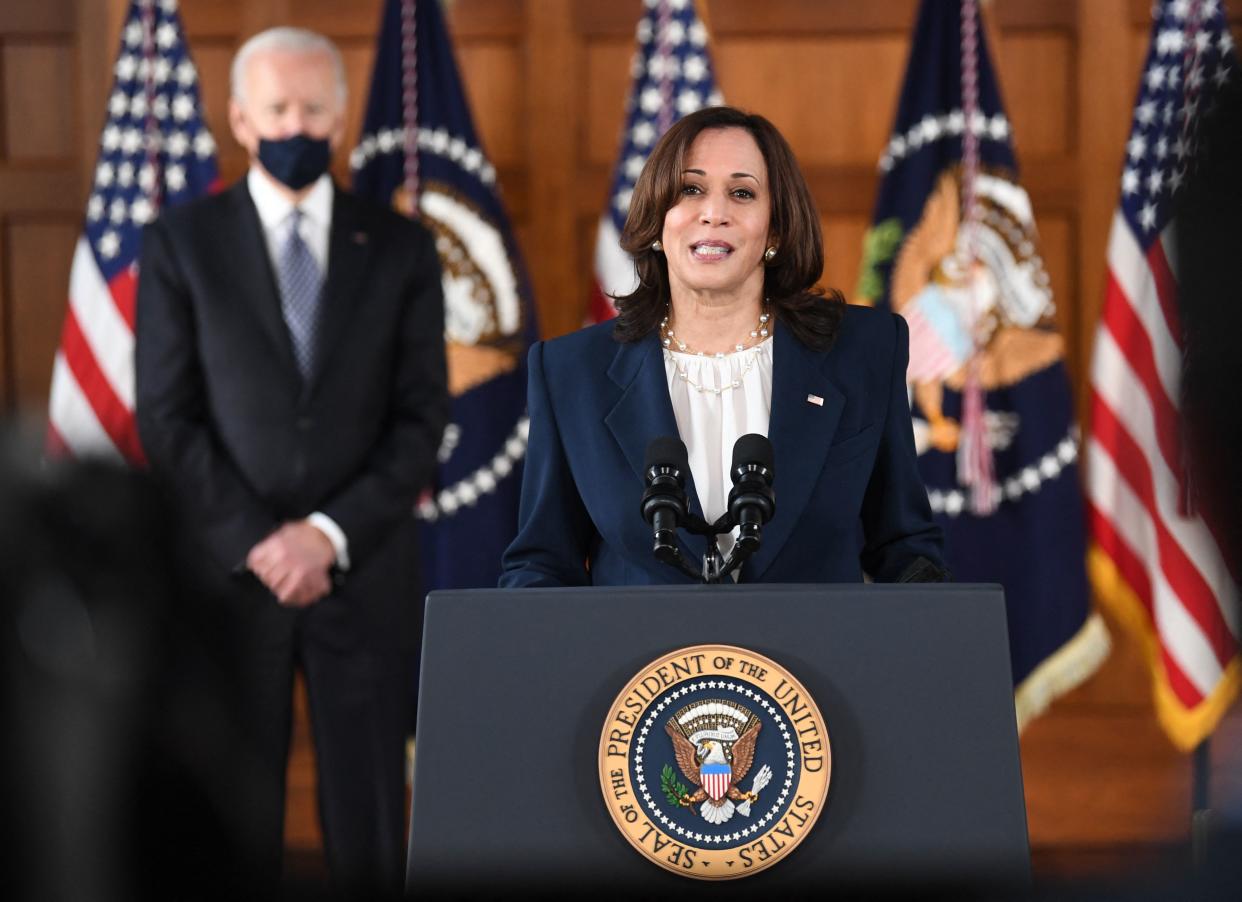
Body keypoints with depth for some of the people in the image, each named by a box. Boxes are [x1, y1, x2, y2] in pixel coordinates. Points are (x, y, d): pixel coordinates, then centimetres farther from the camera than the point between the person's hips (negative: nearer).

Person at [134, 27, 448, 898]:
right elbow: (167, 419, -2)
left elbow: (422, 418, 2)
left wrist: (331, 533, -10)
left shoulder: (400, 247, 7)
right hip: (227, 572, -1)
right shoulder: (181, 243, 3)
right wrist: (257, 543, -11)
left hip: (365, 573, 1)